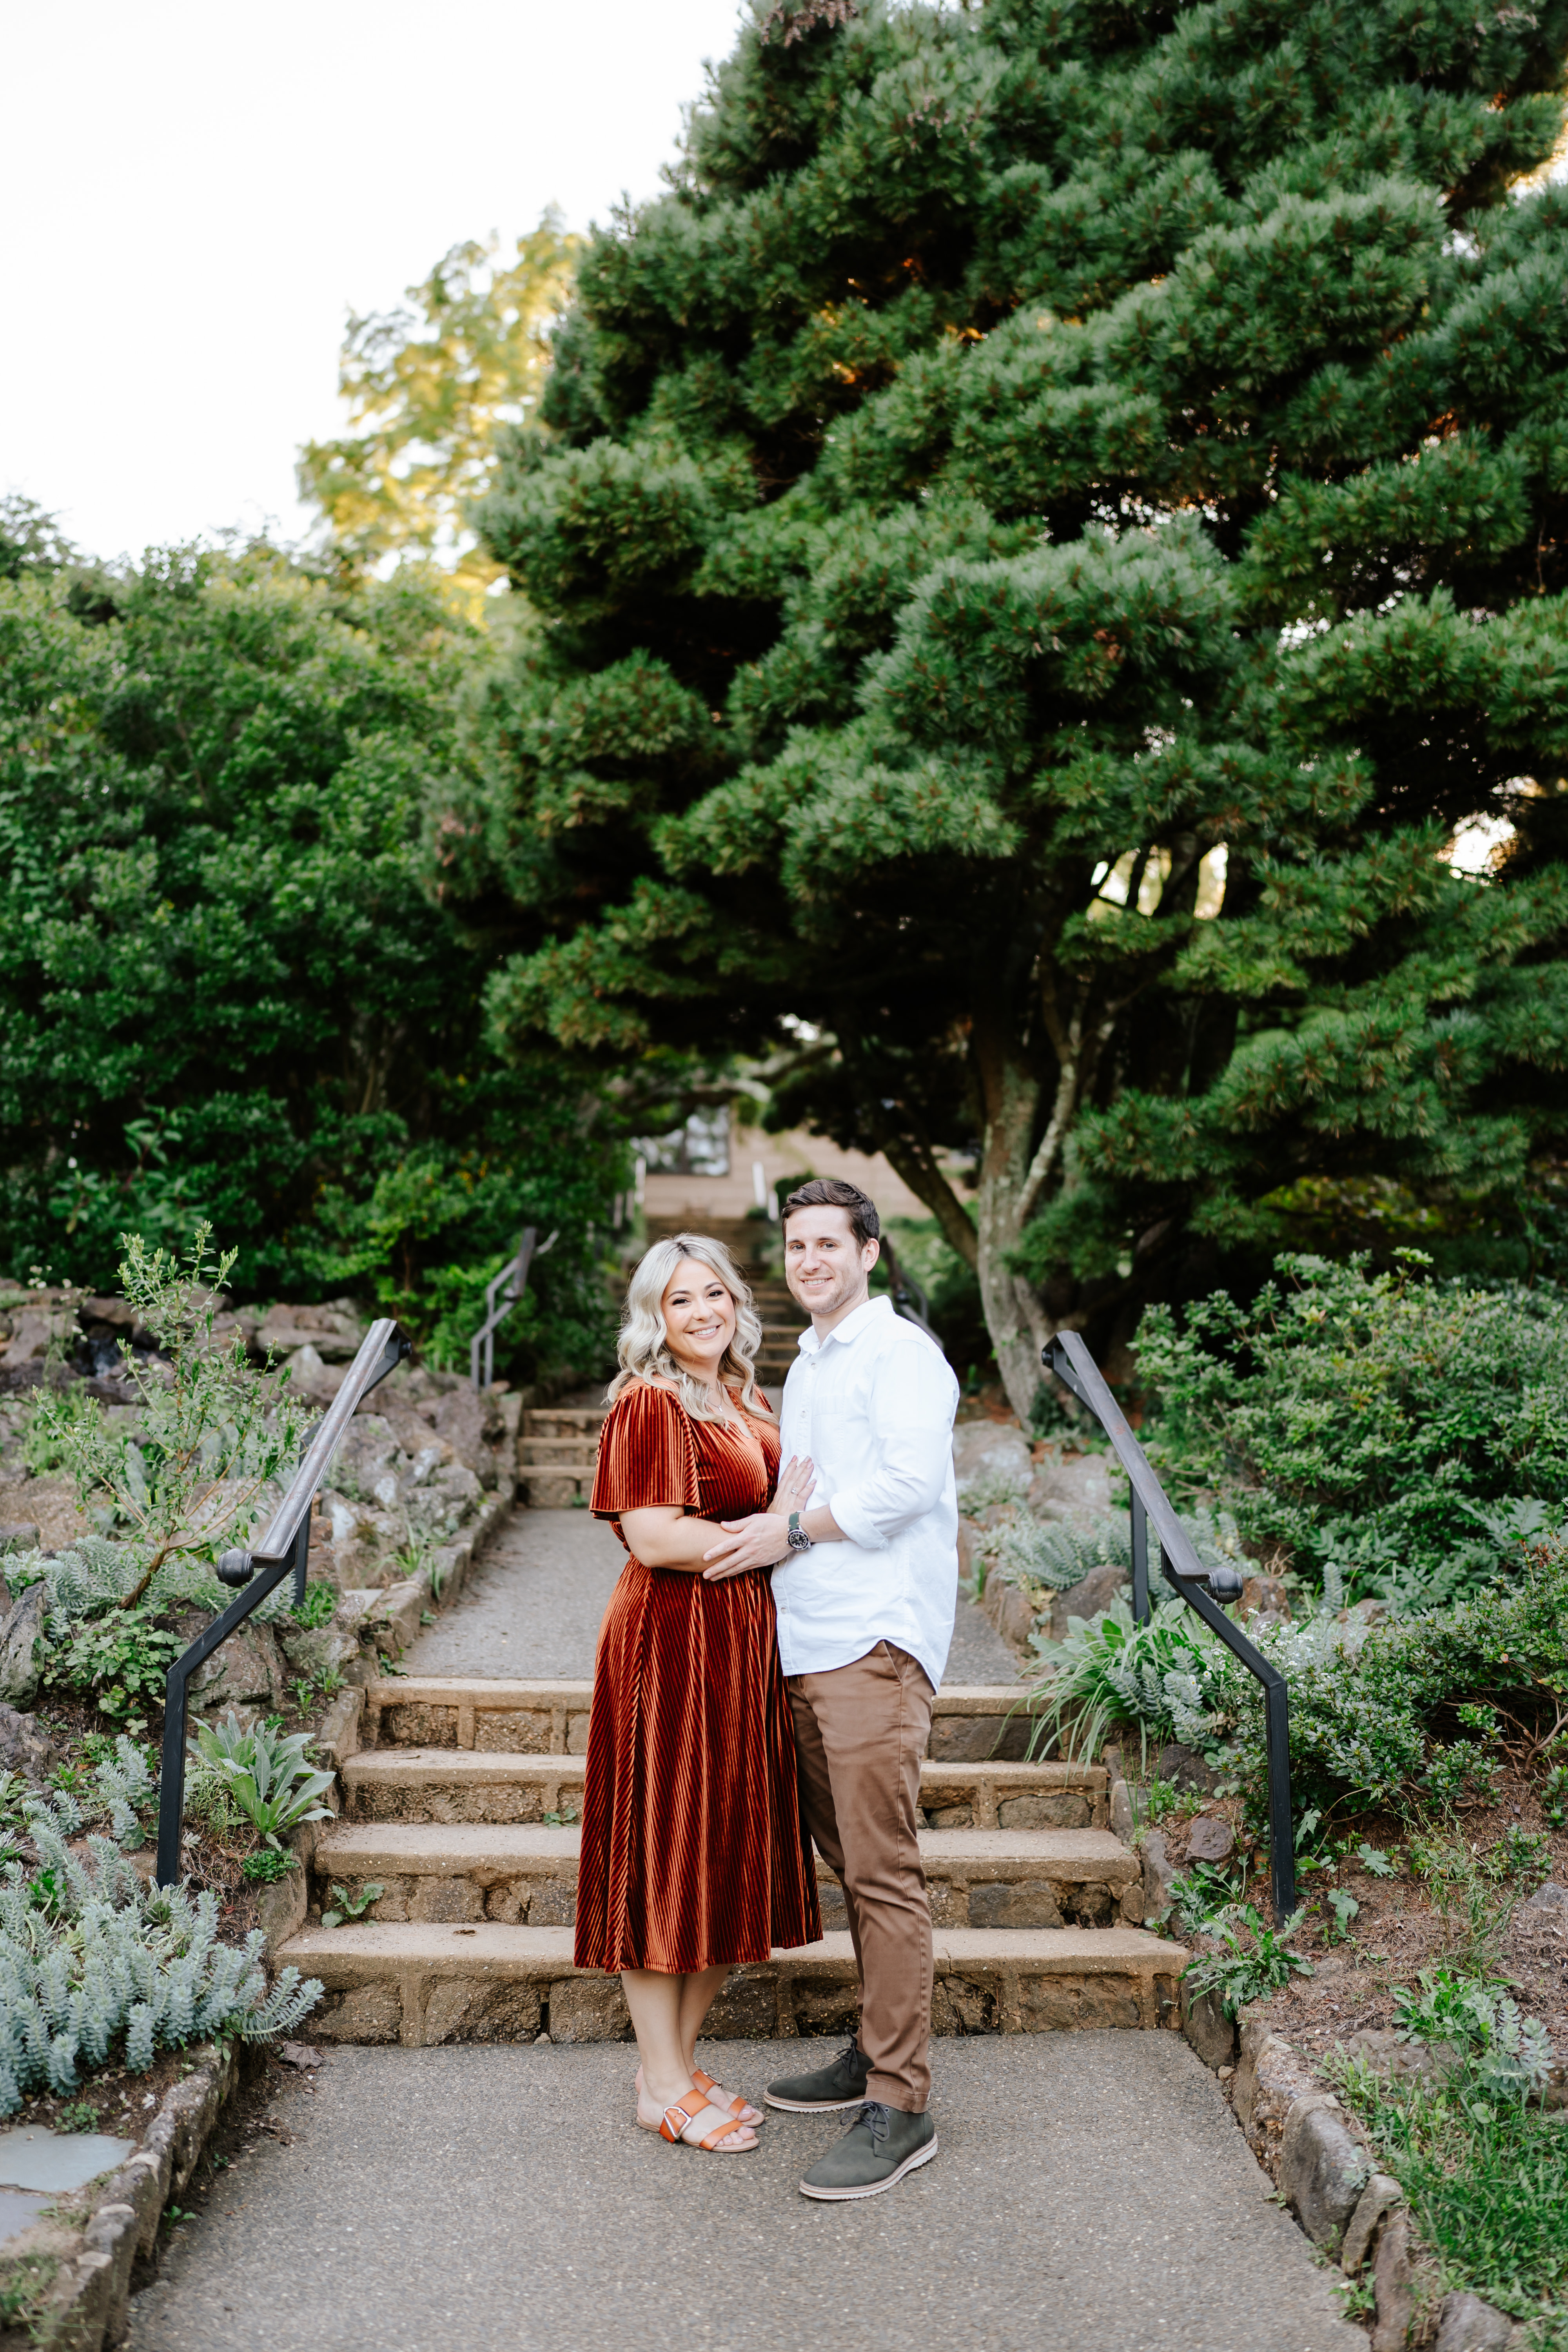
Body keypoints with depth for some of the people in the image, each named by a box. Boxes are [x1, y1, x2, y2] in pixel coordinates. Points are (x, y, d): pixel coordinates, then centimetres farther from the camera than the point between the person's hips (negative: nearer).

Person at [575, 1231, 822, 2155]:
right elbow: (651, 1537, -19)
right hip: (670, 1643, -8)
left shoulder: (746, 1402, 15)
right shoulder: (651, 1403, -11)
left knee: (731, 1860, 12)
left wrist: (797, 1517, 8)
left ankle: (682, 2060, 26)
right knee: (668, 1856, 1)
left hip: (744, 1645, 9)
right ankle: (662, 2086, 14)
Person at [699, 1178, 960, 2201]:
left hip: (875, 1639, -9)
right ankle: (874, 2055, 25)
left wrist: (792, 1530, -11)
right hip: (806, 1643, 9)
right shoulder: (806, 1366, 23)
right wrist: (772, 1525, 13)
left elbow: (909, 1479, -17)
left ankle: (900, 2107, -4)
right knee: (848, 1860, 14)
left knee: (883, 1870, -8)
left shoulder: (900, 1352, -5)